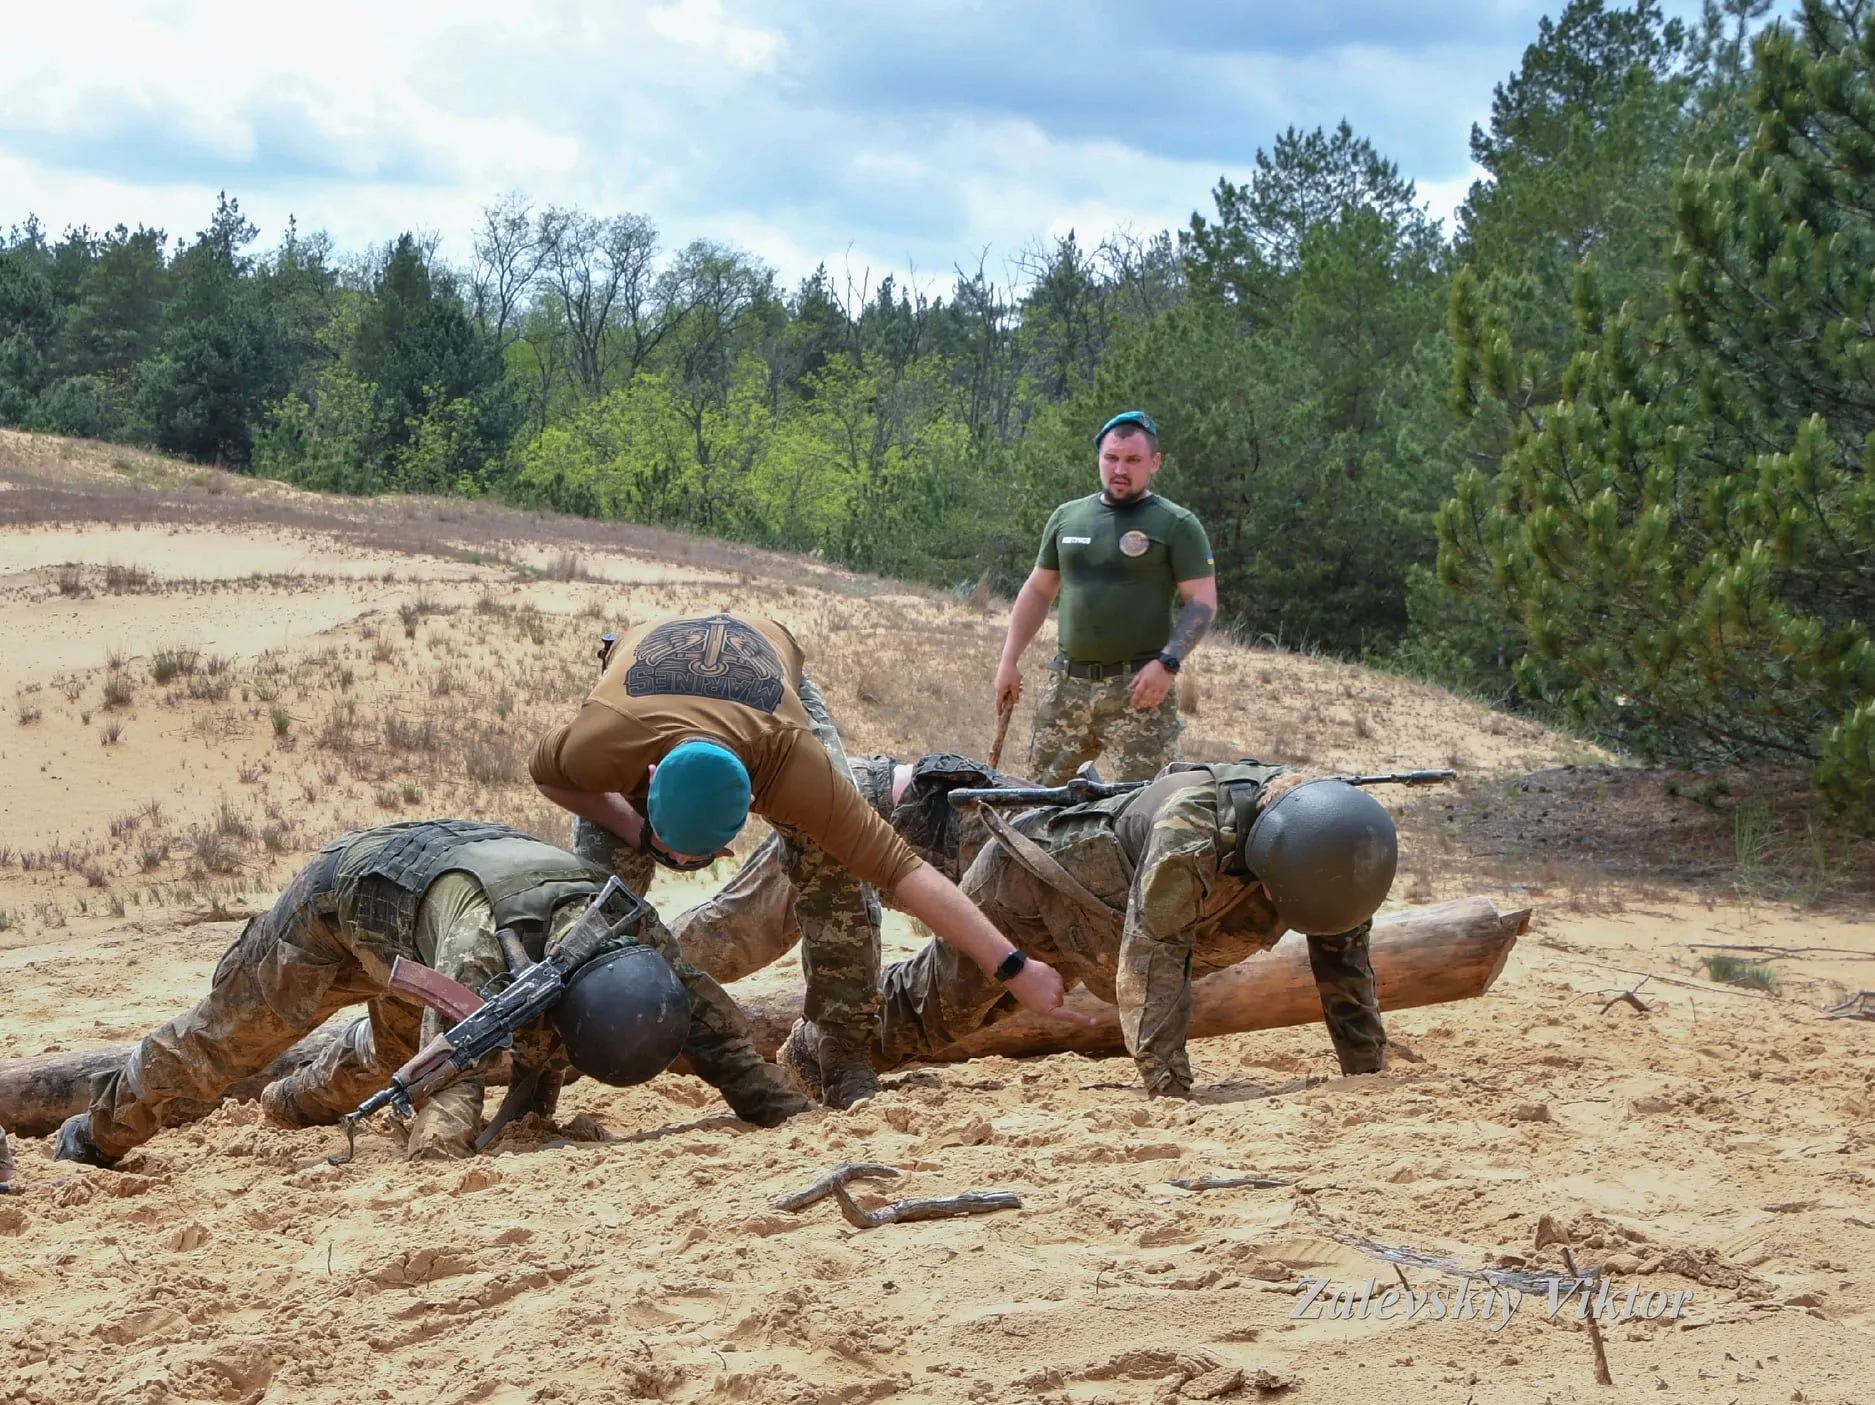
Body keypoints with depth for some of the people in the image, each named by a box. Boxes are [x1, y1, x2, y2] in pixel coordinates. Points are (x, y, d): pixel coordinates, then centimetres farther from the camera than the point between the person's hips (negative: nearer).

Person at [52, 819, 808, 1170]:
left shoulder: (630, 923, -32)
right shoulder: (483, 939, -50)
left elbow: (709, 1021, -27)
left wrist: (794, 1115, -33)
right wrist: (438, 1158, -73)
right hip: (342, 895, -6)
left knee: (398, 1047, 32)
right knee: (224, 1038, 11)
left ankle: (302, 1100, 63)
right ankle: (99, 1133, 36)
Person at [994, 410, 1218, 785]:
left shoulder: (1176, 525, -1)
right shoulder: (1067, 517, 14)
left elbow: (1203, 602, -5)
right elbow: (1038, 591, 20)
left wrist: (1167, 663, -18)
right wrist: (1009, 661, 13)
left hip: (1139, 687, -5)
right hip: (1066, 683, 5)